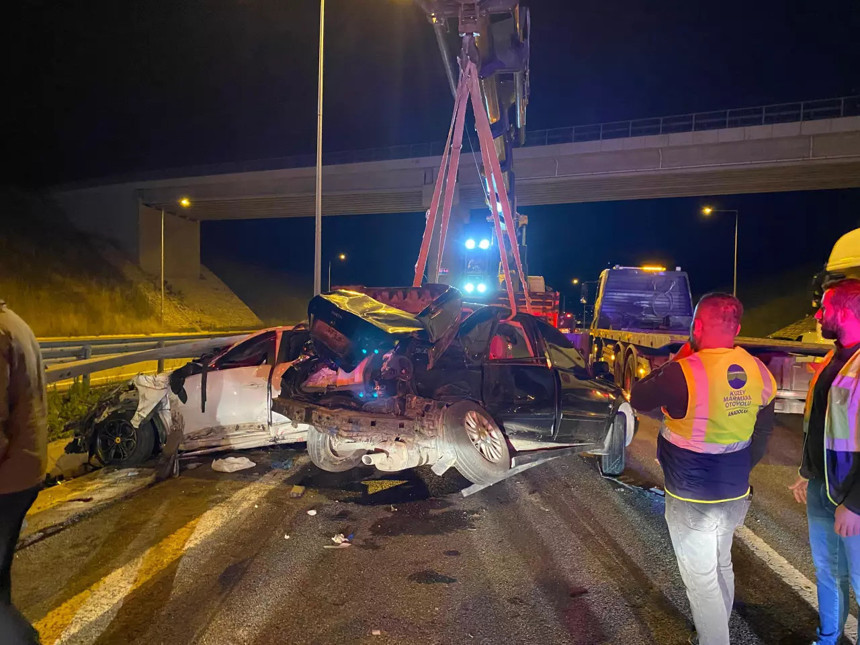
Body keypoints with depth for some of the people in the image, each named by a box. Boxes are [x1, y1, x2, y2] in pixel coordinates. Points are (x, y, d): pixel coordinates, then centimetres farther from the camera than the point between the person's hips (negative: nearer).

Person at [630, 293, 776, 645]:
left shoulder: (684, 372, -25)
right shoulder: (758, 371, -2)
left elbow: (638, 399, -9)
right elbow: (761, 434, 8)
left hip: (692, 499, -7)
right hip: (735, 494, 8)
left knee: (701, 580, 8)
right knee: (722, 567, 25)